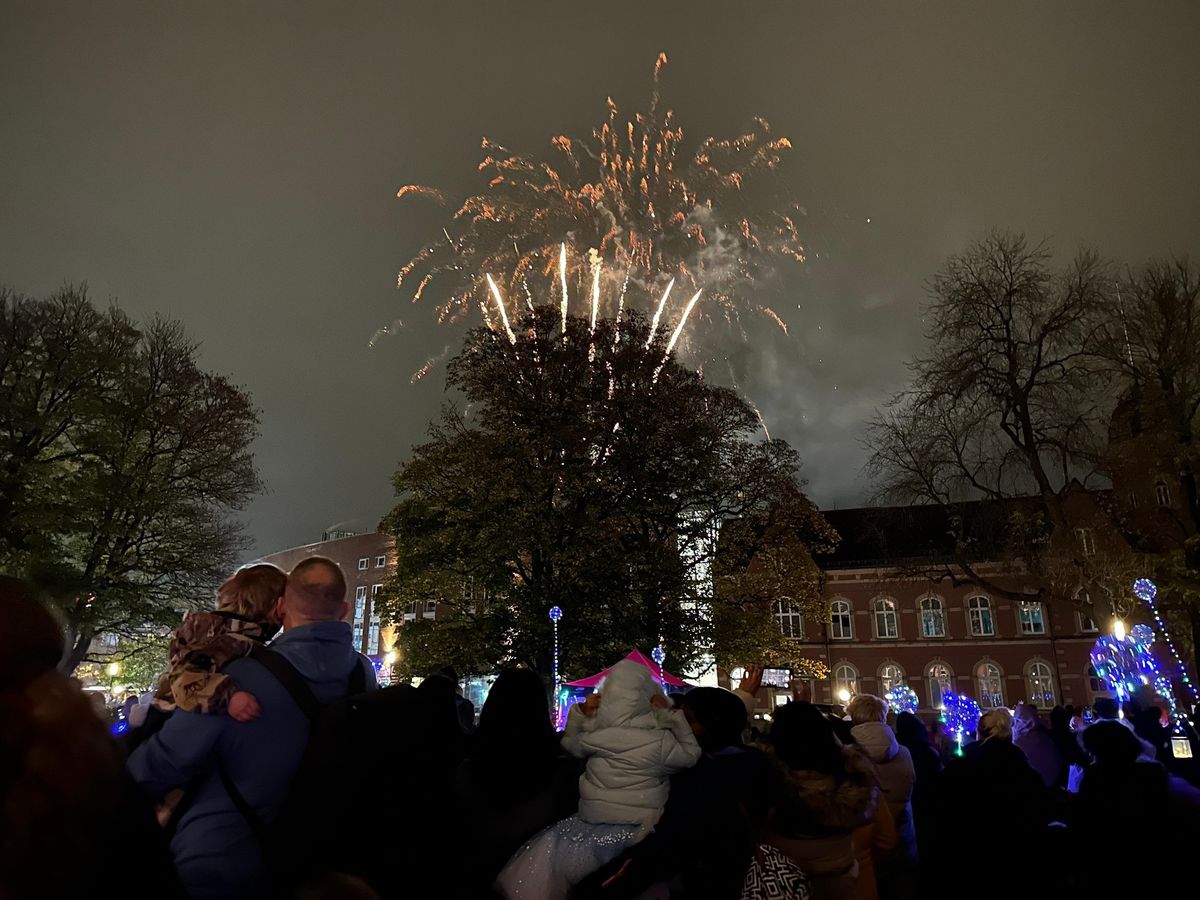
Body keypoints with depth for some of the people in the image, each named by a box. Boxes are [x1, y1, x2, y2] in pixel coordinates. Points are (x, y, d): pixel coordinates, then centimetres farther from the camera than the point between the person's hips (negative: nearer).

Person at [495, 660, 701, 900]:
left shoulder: (594, 733, -5)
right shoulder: (659, 740, -13)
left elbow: (569, 743, 16)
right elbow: (691, 755, 5)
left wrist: (581, 711, 10)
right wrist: (673, 715, 4)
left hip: (594, 818, 0)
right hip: (636, 827, 0)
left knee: (545, 852, 14)